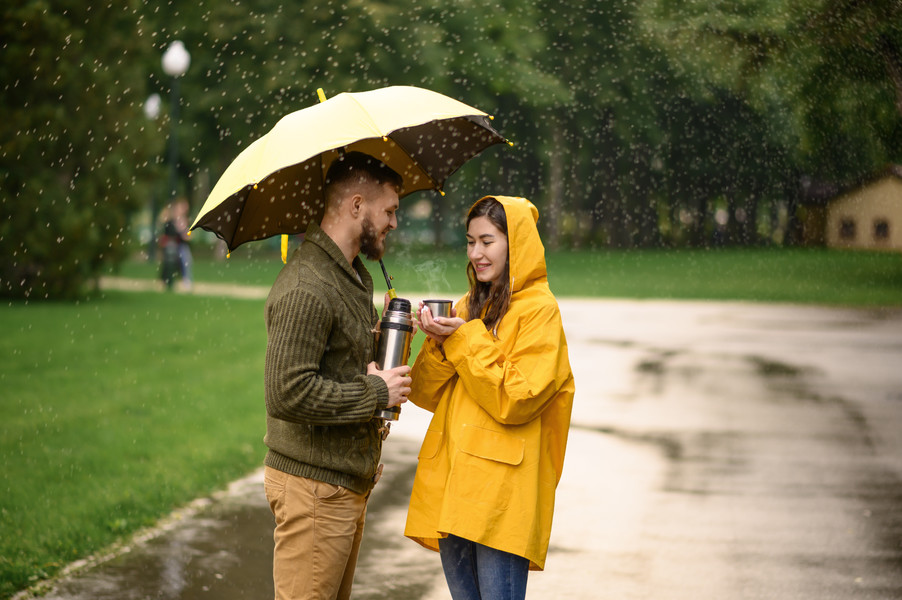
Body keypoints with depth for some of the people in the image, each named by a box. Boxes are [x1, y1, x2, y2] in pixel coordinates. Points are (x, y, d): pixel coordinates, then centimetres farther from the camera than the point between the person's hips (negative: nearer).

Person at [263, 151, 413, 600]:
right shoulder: (306, 289, -20)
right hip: (314, 488, -10)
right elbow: (288, 392, -27)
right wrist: (376, 393, -18)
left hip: (350, 483, 10)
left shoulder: (355, 275, 15)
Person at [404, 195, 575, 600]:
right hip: (450, 479, 7)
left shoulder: (539, 311, -5)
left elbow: (515, 400, -15)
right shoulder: (468, 307, 16)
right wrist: (438, 343, -7)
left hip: (501, 489, -7)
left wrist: (465, 341, -13)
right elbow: (427, 395, 11)